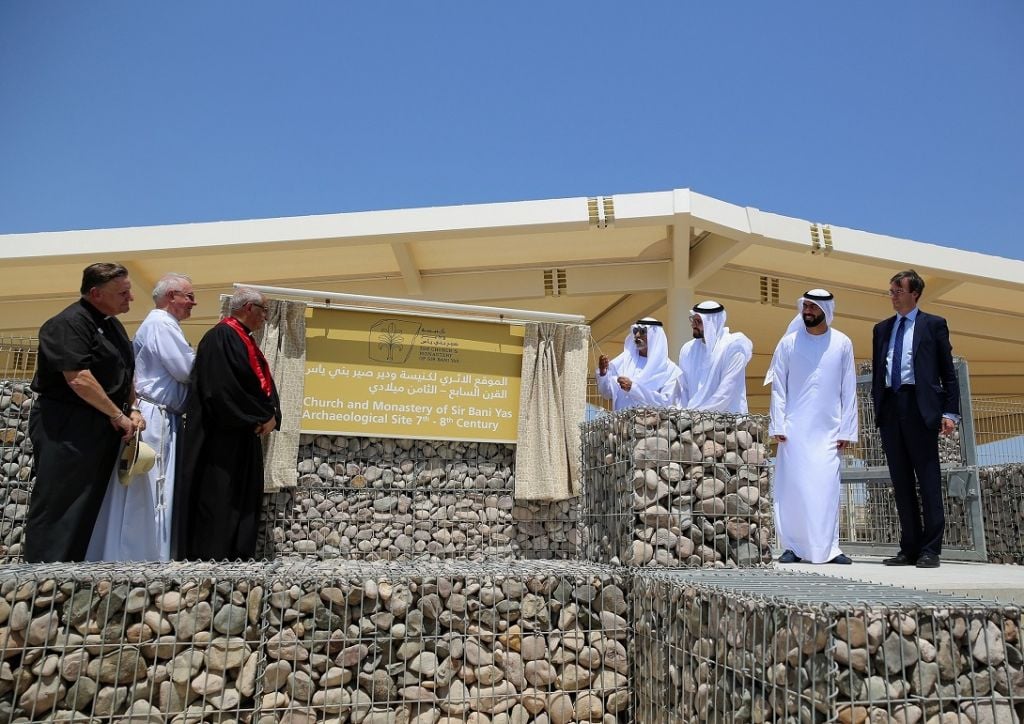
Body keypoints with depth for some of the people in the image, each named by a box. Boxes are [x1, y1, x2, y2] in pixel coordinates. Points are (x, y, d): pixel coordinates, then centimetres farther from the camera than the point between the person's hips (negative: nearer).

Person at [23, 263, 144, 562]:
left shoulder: (113, 325, 15)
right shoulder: (68, 324, -14)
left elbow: (125, 375, 23)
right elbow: (79, 379, -22)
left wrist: (132, 410, 7)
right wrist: (118, 415, -15)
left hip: (104, 427, 9)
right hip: (66, 428, -9)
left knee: (90, 505, 12)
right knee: (58, 506, -4)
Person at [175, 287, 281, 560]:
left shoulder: (245, 342, 18)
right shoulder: (220, 337, -13)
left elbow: (263, 383, 15)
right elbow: (223, 388, -23)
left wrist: (270, 415, -5)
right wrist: (262, 417, -15)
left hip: (244, 437, 10)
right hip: (222, 437, -10)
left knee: (244, 500, 11)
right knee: (218, 500, -6)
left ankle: (238, 560, 17)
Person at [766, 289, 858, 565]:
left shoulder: (842, 343, 6)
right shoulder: (788, 343, 4)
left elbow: (849, 390, 6)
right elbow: (778, 387, 3)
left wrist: (847, 430, 1)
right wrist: (778, 425, -5)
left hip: (829, 430, 1)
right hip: (794, 428, 0)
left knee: (827, 487, -3)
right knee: (793, 486, -2)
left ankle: (828, 547, 4)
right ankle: (793, 547, 4)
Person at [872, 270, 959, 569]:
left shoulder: (933, 325, 6)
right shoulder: (881, 328, 18)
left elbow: (948, 372, 2)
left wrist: (950, 412, -6)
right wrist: (878, 409, 10)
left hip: (920, 407, -4)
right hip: (890, 408, 5)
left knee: (928, 479, -3)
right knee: (901, 480, 6)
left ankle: (930, 550, 1)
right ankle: (910, 548, 12)